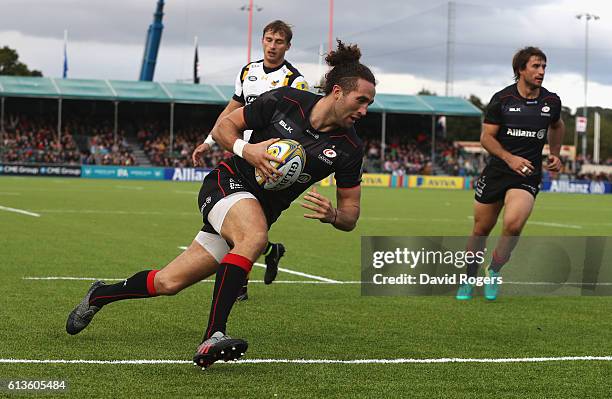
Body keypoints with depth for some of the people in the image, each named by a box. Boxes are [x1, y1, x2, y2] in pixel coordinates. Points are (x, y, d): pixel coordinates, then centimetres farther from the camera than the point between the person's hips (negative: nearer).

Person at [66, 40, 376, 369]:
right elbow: (223, 127, 0)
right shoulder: (284, 101, -12)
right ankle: (213, 336, -40)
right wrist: (245, 149, -20)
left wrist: (332, 214, -23)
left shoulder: (349, 148, -6)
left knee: (168, 283, 1)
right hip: (228, 184, -4)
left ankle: (100, 295, 27)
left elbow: (350, 215, 0)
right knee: (255, 236, -39)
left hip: (260, 214, 4)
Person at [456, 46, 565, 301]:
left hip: (528, 176, 0)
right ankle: (469, 280, 28)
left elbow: (557, 126, 26)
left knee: (513, 224, -25)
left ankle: (494, 271, -1)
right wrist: (509, 158, -18)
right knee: (481, 229, 7)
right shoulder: (502, 99, -6)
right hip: (496, 172, 0)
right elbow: (486, 138, -4)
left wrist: (555, 154, 15)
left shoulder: (551, 101, 3)